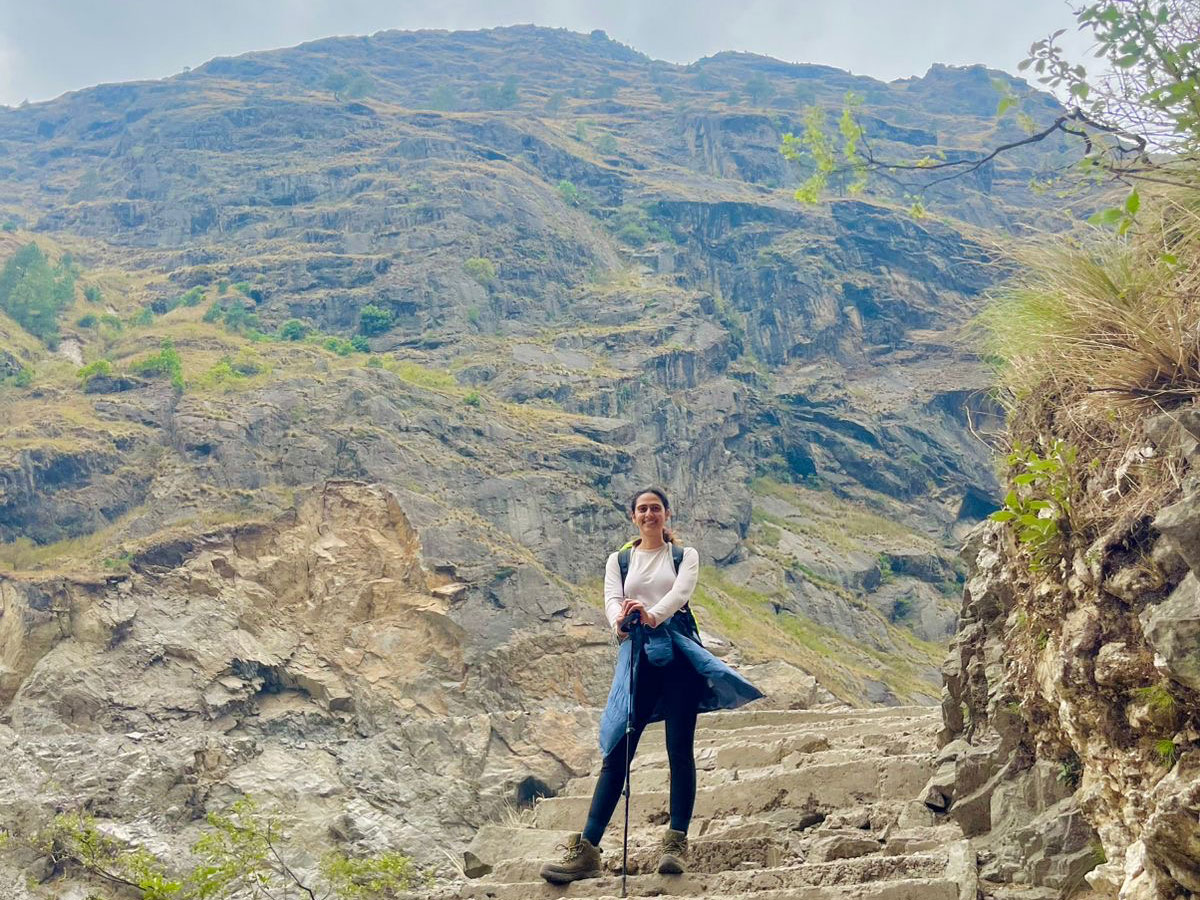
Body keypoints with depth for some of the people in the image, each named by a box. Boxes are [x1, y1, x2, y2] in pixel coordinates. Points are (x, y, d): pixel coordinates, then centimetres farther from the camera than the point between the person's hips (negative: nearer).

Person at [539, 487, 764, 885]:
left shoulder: (684, 555, 11)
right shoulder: (619, 560, 16)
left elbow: (681, 591, -10)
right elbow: (612, 599, -1)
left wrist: (654, 614, -32)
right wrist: (619, 622, -27)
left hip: (678, 649, -1)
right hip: (637, 653, 1)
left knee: (680, 748, -5)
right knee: (617, 752, -4)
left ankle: (676, 843, -2)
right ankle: (586, 849, -7)